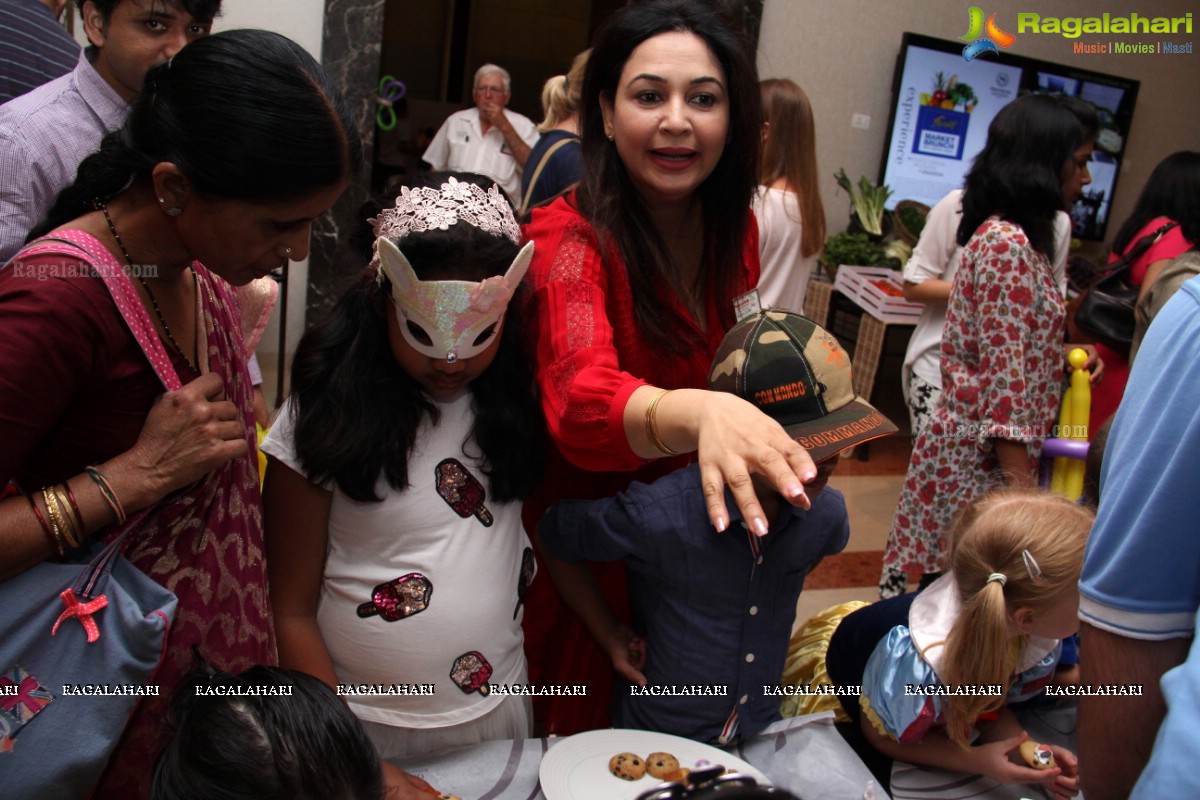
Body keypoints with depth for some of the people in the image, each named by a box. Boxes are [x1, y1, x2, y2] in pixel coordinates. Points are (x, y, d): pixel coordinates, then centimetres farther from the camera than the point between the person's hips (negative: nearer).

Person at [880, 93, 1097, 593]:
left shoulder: (1003, 234, 14)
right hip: (984, 459, -9)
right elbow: (1006, 377, -20)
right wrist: (1021, 485, -20)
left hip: (966, 446, 9)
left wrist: (1066, 355, 11)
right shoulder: (1010, 246, -15)